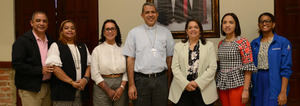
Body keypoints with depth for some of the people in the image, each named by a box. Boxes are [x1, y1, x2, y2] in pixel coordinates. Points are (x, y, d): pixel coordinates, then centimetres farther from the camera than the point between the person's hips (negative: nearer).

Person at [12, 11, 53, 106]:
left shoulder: (50, 41, 12)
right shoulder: (22, 41, -6)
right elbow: (17, 64, -14)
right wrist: (40, 70, -18)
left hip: (47, 86, 6)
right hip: (30, 89, -5)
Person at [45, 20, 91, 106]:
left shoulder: (83, 46, 17)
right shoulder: (56, 46, 0)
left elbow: (89, 65, 13)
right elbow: (55, 68, -11)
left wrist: (85, 78, -6)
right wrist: (72, 82, -14)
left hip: (80, 90, 4)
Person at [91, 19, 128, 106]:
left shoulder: (122, 49, 5)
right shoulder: (97, 50, 2)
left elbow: (127, 70, 1)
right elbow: (95, 73, -4)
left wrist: (122, 87, -11)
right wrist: (108, 90, -9)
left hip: (121, 84, 1)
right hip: (102, 86, -1)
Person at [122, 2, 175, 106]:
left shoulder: (166, 32, 7)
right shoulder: (134, 33, 3)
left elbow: (169, 57, 9)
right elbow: (130, 59, 1)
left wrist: (169, 81, 7)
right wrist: (131, 85, -4)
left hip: (161, 79, 1)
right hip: (141, 79, -1)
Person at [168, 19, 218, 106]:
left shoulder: (209, 45, 7)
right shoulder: (178, 46, 10)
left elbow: (212, 68, -1)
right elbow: (175, 67, 1)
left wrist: (198, 82, -11)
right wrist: (186, 83, -11)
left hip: (204, 90, 0)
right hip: (182, 90, 1)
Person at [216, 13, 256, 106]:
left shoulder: (243, 42, -7)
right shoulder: (221, 43, 11)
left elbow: (248, 67, -10)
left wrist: (246, 90, -15)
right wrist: (218, 85, 11)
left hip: (237, 84, -5)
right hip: (222, 85, 5)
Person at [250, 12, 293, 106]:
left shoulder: (283, 42, -4)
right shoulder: (254, 43, 9)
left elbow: (286, 70, -8)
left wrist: (283, 92, -14)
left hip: (275, 87, -4)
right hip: (258, 86, 4)